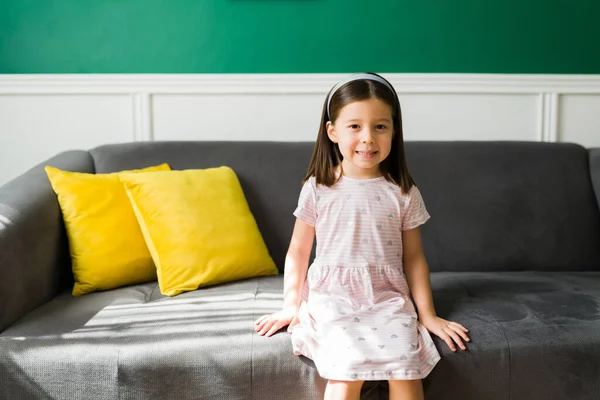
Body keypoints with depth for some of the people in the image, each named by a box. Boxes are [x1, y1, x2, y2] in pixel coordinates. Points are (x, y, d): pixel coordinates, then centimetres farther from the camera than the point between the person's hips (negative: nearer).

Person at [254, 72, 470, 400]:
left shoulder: (404, 194, 2)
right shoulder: (317, 189, 1)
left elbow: (414, 258, 8)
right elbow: (298, 252, 8)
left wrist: (428, 314, 6)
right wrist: (291, 305, 3)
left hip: (388, 299, 1)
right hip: (332, 299, -1)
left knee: (407, 373, -20)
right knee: (346, 373, -24)